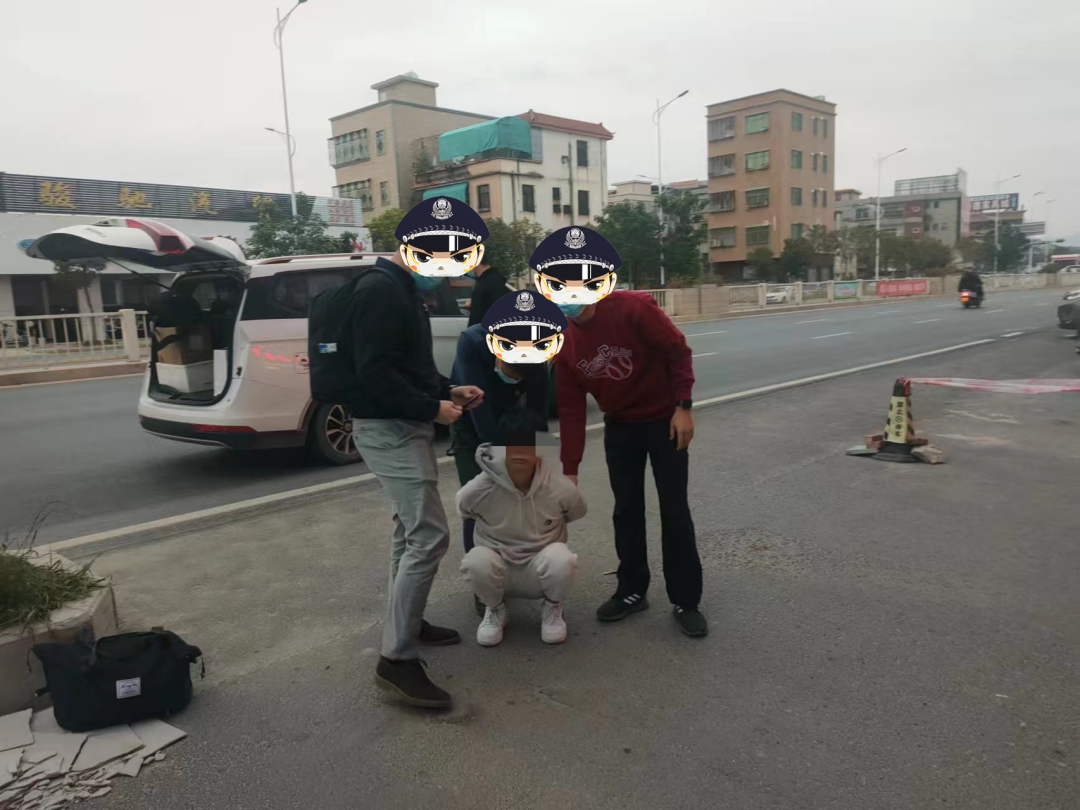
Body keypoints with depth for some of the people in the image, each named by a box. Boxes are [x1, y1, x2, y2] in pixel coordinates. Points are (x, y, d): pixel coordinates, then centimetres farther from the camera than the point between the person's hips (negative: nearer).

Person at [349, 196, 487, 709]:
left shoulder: (403, 291, 16)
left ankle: (408, 623, 34)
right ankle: (397, 658, -5)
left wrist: (449, 391, 8)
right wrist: (434, 407, -18)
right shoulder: (381, 290, -17)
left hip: (404, 427, 11)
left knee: (411, 528, 19)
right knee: (429, 536, -13)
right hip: (388, 429, -11)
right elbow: (376, 373, -25)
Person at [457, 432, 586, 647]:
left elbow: (576, 515, 5)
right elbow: (464, 514, 4)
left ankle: (552, 609, 2)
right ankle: (495, 610, 2)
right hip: (498, 575, 0)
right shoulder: (478, 489, -21)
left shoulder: (561, 489, -19)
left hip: (541, 572, 0)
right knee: (477, 561, -33)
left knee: (561, 559, -33)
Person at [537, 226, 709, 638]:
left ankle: (686, 601, 10)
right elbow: (570, 408, -6)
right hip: (619, 427, 4)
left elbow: (679, 351, -15)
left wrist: (683, 407, -20)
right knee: (626, 510, 9)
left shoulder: (634, 308, -24)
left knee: (674, 511, -1)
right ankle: (632, 590, 24)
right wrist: (570, 470, -7)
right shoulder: (563, 340, -9)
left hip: (664, 420, -4)